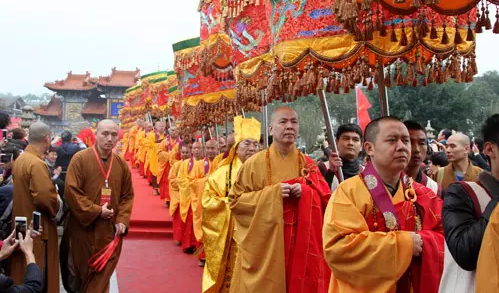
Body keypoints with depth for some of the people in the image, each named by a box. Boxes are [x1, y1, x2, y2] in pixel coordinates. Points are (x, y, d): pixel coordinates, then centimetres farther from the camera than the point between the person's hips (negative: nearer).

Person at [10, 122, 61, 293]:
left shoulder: (20, 159, 8)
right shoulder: (36, 163, -21)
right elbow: (45, 197, -29)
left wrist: (53, 200, 9)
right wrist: (56, 208, -8)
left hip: (23, 224, 9)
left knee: (23, 273, 19)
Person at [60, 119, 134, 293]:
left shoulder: (121, 164, 4)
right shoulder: (80, 159, -8)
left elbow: (127, 196, 8)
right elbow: (71, 192, -14)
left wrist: (122, 220, -6)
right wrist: (96, 211, -16)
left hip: (110, 230, 3)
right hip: (83, 228, -2)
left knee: (101, 277, 8)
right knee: (81, 272, 14)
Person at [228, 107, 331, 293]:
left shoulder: (307, 164, 5)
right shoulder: (255, 163, -4)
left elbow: (325, 198, 6)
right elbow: (235, 200, -6)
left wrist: (306, 191, -14)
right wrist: (273, 193, -16)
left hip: (300, 245, 3)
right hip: (264, 244, -2)